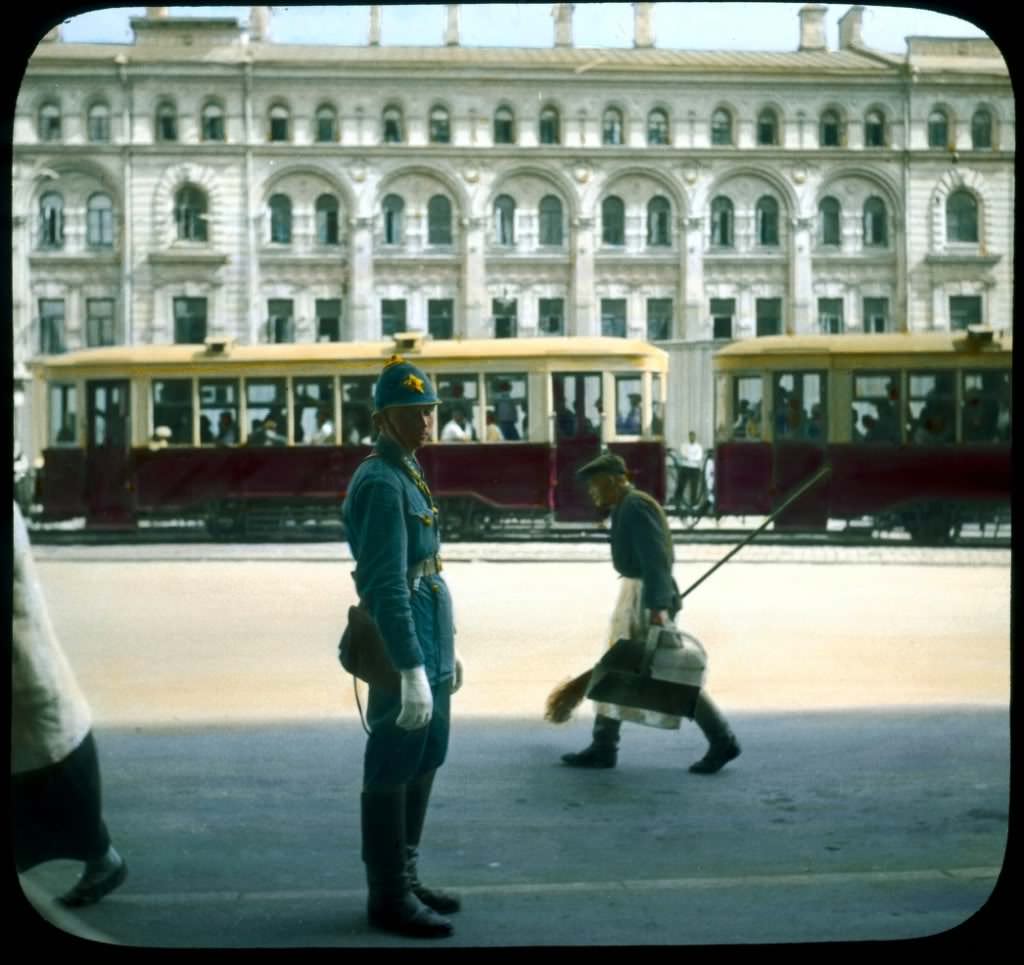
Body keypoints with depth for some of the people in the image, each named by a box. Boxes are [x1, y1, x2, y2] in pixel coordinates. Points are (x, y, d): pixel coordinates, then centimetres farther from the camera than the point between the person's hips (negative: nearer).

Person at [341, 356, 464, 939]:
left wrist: (447, 651, 21)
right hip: (404, 652, -10)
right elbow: (388, 586, -23)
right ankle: (389, 897, 9)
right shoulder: (382, 482, -16)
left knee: (423, 766, 17)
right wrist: (413, 671, -25)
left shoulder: (407, 475, 15)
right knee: (392, 774, -1)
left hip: (430, 649, 10)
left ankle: (406, 879, 29)